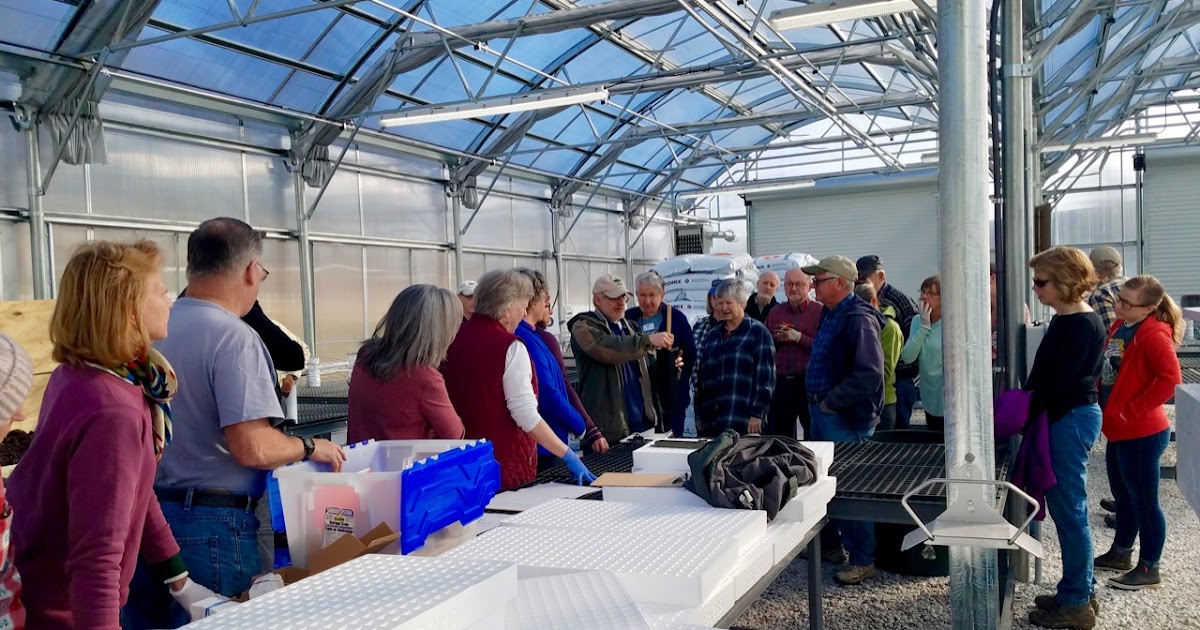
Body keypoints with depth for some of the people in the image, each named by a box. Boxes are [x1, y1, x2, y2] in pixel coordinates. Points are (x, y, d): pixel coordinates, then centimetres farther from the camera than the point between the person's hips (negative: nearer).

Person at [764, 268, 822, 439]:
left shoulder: (819, 312, -3)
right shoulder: (775, 312, 13)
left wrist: (799, 337, -16)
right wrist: (776, 338, -4)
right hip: (781, 382, 5)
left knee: (814, 436, 4)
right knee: (777, 433, 10)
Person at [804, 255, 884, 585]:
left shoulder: (858, 319, -18)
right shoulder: (830, 315, 13)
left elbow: (868, 375, -26)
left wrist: (832, 402, -21)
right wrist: (819, 402, 13)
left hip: (846, 419, -10)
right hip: (823, 411, 10)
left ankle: (863, 560, 9)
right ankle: (829, 544, 33)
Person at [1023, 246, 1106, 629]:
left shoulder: (1082, 324, -18)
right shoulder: (1065, 319, 12)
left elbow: (1059, 381, -21)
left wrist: (1022, 411, -13)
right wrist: (1022, 403, 8)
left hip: (1072, 420, -10)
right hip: (1063, 419, 10)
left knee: (1069, 510, -2)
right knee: (1065, 508, 15)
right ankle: (1078, 592, 26)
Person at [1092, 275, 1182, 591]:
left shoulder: (1153, 335, -19)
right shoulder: (1120, 326, 8)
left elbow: (1170, 378, -29)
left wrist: (1133, 410, -23)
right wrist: (1108, 406, 9)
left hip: (1142, 433, -9)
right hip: (1119, 430, 9)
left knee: (1144, 501, 4)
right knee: (1123, 494, 22)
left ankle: (1149, 569, 18)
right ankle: (1121, 552, 38)